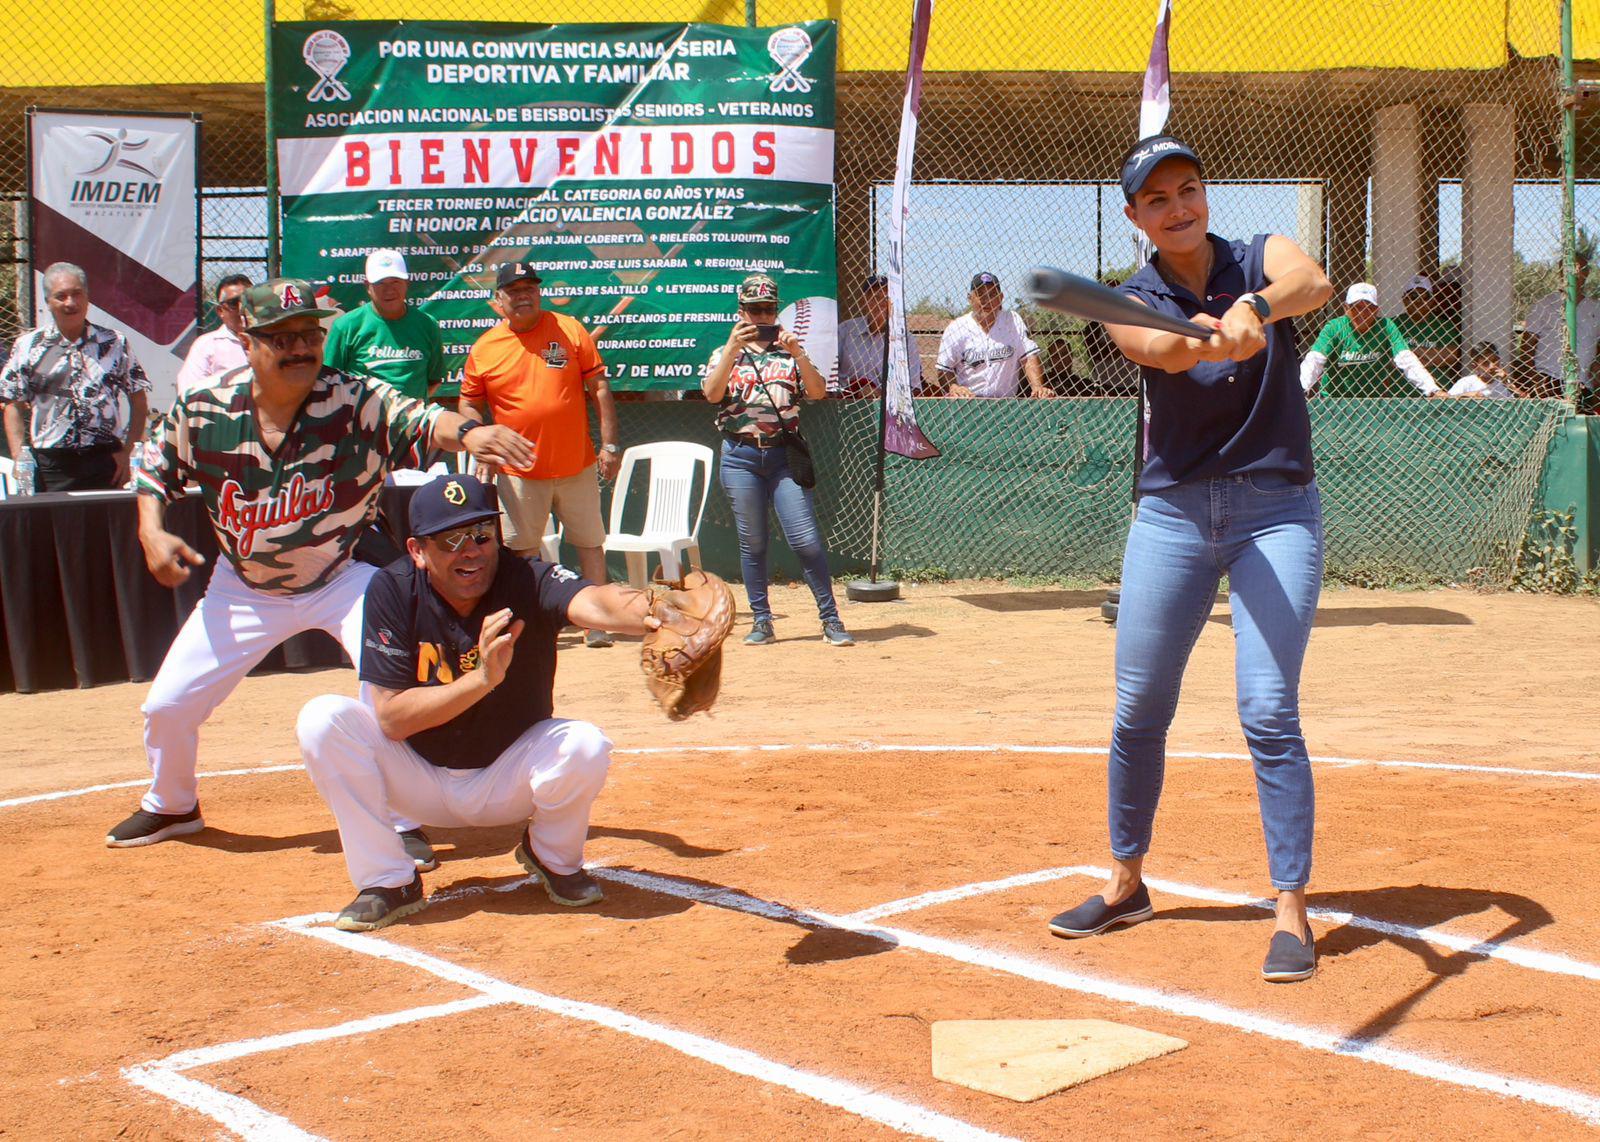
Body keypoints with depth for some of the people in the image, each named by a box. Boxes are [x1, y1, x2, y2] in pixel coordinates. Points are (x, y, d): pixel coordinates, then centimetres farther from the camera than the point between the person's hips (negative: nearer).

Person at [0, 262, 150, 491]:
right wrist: (20, 459, -3)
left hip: (105, 461, 0)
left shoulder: (115, 343, 8)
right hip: (50, 464, 0)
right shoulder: (28, 346, 7)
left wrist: (128, 452, -1)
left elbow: (139, 403, 9)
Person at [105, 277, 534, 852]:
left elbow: (421, 421, -44)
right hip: (243, 588, 3)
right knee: (167, 705, 8)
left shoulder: (356, 403, -25)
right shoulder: (203, 410, -16)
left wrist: (466, 432, -65)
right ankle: (171, 806, 40)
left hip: (345, 578, -3)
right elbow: (155, 470, 2)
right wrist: (151, 530, -15)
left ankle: (401, 820, 1)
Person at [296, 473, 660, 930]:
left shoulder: (529, 582, -20)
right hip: (420, 781, 1)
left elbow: (596, 602, -44)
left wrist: (652, 611, -67)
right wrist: (483, 678, -36)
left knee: (584, 745, -30)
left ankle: (554, 859, 3)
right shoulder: (392, 590, -17)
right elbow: (391, 717, -22)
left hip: (508, 780, -1)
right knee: (325, 719, -22)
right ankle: (387, 882, -7)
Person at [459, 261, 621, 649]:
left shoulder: (569, 330, 1)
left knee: (589, 542, 6)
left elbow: (599, 388, 2)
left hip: (577, 466, 0)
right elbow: (469, 404, 12)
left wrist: (610, 444, -4)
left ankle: (596, 622, 14)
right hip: (519, 471, 0)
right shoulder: (484, 348, 3)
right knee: (522, 549, 5)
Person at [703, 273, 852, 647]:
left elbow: (818, 392, -5)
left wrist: (798, 354, -19)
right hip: (740, 457, 1)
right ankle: (761, 621, 14)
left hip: (784, 455, -1)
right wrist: (733, 348, -21)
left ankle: (830, 619, 0)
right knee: (752, 543, 5)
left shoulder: (791, 353, 10)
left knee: (805, 539, -7)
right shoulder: (724, 355, 9)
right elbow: (712, 393, -11)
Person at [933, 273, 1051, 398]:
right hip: (966, 401, 1)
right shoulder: (955, 329, 3)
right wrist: (953, 388, -17)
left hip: (1006, 402, -1)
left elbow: (1029, 357, 1)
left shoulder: (1013, 321, 7)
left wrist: (1038, 387, -14)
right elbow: (944, 370, 3)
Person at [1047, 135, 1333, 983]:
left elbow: (1314, 284, -24)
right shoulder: (1134, 304, 0)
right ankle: (1125, 883, 25)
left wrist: (1254, 309, -46)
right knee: (1138, 710, 5)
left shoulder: (1261, 259, 1)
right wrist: (1212, 340, -47)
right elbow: (1163, 349, -24)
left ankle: (1292, 911, 0)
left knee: (1269, 713, -10)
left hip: (1277, 512, -2)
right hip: (1172, 514, 2)